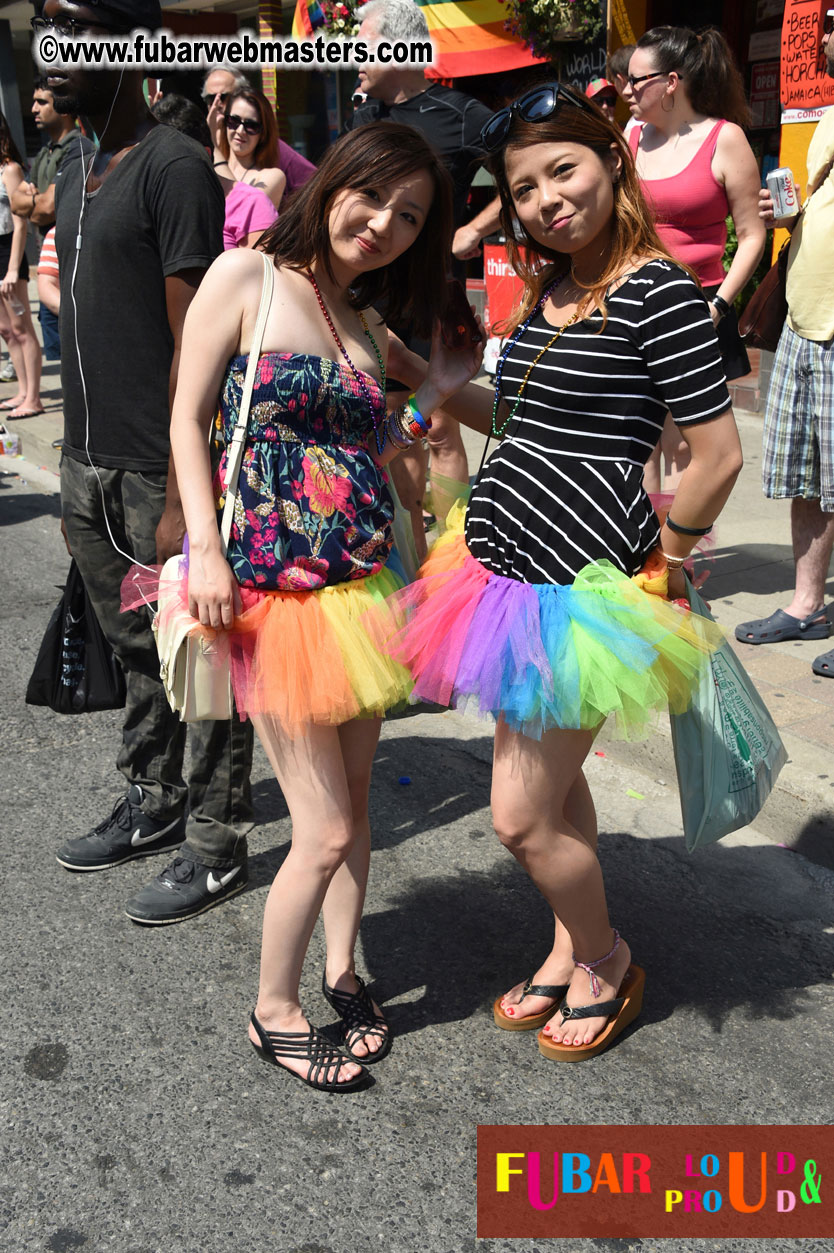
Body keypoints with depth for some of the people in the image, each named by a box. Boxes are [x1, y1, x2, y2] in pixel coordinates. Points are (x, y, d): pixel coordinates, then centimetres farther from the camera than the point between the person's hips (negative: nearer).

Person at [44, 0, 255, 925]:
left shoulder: (174, 169, -11)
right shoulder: (72, 180, 16)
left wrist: (180, 498, -20)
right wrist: (77, 468, 15)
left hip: (159, 473, -8)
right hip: (89, 467, 8)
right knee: (136, 649, 18)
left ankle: (216, 846, 16)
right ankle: (152, 804, 34)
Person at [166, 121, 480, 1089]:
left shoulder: (367, 325, 14)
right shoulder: (246, 277, -4)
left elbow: (359, 456, 13)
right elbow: (189, 418, -6)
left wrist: (432, 391, 7)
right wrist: (206, 548, -14)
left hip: (360, 583, 6)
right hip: (272, 591, -6)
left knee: (354, 800, 15)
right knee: (327, 829, -2)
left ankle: (339, 973, 37)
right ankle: (273, 1009, 22)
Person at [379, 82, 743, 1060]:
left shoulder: (657, 291, -16)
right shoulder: (548, 288, 10)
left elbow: (719, 455, -16)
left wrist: (659, 565, -6)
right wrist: (417, 373, 14)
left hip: (583, 587, -8)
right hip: (506, 564, 8)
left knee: (520, 816, 1)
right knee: (550, 782, 21)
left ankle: (607, 963, 29)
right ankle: (566, 951, 42)